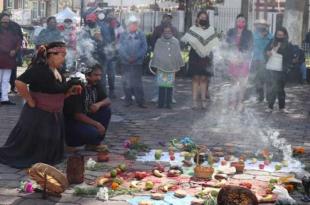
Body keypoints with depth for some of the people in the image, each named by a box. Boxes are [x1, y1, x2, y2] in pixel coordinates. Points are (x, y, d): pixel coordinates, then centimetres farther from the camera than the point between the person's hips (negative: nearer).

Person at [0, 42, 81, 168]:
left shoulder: (58, 72, 9)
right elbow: (19, 83, -30)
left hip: (54, 116, 8)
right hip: (37, 115, -8)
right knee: (27, 144, 4)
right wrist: (30, 101, -21)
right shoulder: (40, 68, -19)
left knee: (49, 149, 17)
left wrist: (70, 91, 0)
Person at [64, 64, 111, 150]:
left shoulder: (96, 85, 0)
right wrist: (97, 124, -23)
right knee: (93, 132, -32)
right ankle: (72, 139, 2)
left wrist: (99, 104, -19)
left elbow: (108, 101, 5)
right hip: (72, 121, -9)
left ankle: (95, 142, 0)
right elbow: (78, 115, -26)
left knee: (106, 110, -9)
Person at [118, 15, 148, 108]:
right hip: (125, 62, 1)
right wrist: (127, 58, -12)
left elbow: (144, 47, -2)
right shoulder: (123, 35, 5)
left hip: (137, 62, -1)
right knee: (126, 82, 3)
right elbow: (120, 48, 0)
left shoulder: (141, 35, 2)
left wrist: (136, 57, -12)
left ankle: (140, 101, 2)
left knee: (137, 82, -1)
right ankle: (128, 100, 12)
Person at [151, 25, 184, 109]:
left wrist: (177, 66, 6)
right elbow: (156, 54, 5)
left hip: (171, 68, 1)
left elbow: (178, 54, 10)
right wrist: (157, 66, -1)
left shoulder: (175, 42, 7)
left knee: (170, 86, 1)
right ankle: (161, 103, 3)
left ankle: (168, 103, 8)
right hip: (161, 67, -1)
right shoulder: (159, 42, 5)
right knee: (161, 85, -3)